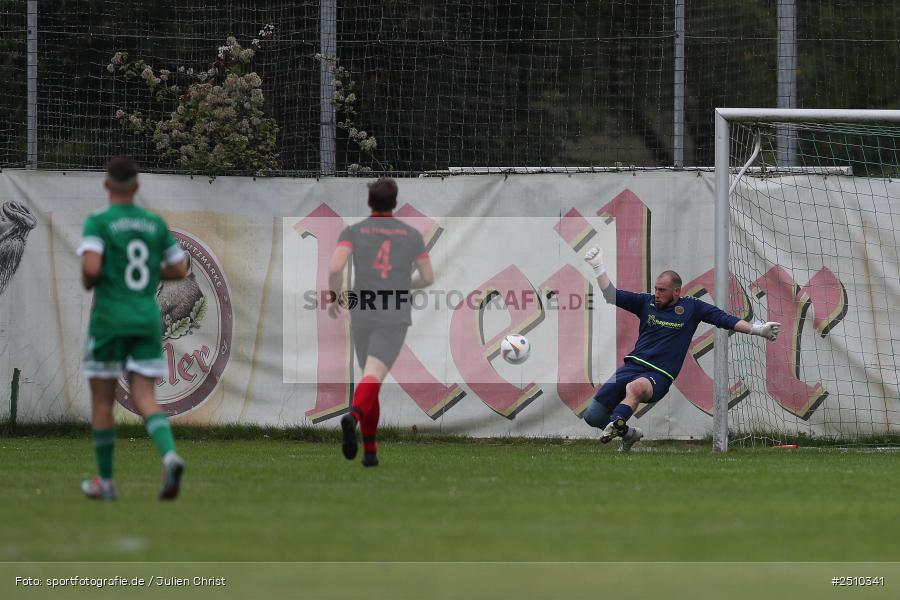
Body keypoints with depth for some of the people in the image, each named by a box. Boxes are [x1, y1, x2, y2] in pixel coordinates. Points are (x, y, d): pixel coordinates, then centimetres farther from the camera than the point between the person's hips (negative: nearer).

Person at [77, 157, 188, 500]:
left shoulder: (98, 223, -7)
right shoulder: (156, 224, 8)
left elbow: (91, 268, -21)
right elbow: (180, 270, 11)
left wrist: (87, 282, 3)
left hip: (109, 320, -3)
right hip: (147, 319, 3)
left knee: (101, 400, 11)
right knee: (144, 400, 0)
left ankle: (105, 481, 17)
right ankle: (170, 456, -29)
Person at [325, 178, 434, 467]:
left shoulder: (353, 231, 2)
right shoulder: (412, 234, 6)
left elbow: (334, 267, -14)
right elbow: (428, 277, 12)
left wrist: (334, 296, 6)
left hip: (362, 315, 2)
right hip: (395, 317, -2)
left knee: (370, 379, 20)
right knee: (373, 378, -18)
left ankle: (370, 451, 21)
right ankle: (353, 416, -51)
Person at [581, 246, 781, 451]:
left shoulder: (691, 307, 8)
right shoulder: (646, 302, 13)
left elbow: (725, 319, 6)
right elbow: (612, 296, 13)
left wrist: (757, 329, -3)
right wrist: (598, 267, 4)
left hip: (659, 375, -4)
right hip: (633, 364, 4)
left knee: (635, 387, -42)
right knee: (593, 415, -4)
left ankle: (615, 426, -60)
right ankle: (628, 434, 22)